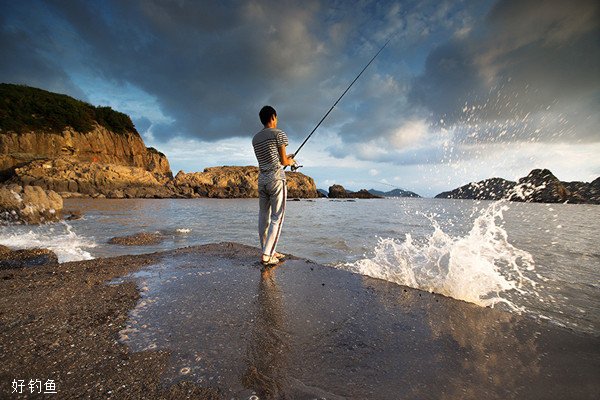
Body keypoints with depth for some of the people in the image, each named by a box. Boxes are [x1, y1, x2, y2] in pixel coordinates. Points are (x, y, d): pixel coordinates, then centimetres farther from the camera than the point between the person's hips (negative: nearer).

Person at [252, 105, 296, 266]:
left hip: (262, 179, 7)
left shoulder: (255, 138, 14)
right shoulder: (278, 134, -4)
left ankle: (269, 251, 18)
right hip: (276, 178, -7)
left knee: (263, 217, 9)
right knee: (277, 218, -3)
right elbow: (283, 161, -4)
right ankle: (267, 255, -5)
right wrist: (290, 161, 18)